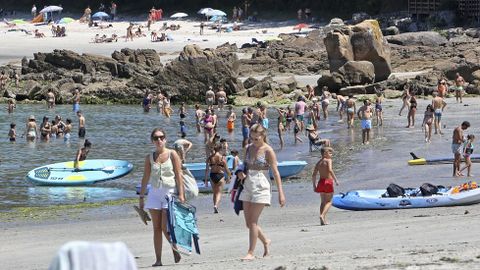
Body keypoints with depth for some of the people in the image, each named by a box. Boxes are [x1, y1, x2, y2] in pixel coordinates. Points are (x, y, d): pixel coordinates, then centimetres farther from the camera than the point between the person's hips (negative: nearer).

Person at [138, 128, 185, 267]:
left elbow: (179, 175, -3)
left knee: (165, 227, -11)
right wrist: (141, 197, 9)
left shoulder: (172, 154, -1)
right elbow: (145, 178, 11)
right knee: (156, 228, 1)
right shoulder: (149, 158, 8)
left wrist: (181, 194, -10)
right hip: (154, 193, 3)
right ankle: (158, 259, 3)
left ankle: (175, 249, 15)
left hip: (170, 192, -3)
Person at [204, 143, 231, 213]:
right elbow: (226, 169, -4)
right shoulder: (222, 157, -6)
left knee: (215, 192, 17)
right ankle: (216, 205, -22)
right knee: (219, 192, 2)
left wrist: (206, 180, 3)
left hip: (212, 175, 3)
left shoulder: (210, 158, -1)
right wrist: (228, 177, 9)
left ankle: (215, 208, 21)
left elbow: (207, 169, -2)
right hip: (220, 175, -3)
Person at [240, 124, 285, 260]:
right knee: (249, 223, 7)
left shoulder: (268, 151, -8)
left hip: (261, 187, -6)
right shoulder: (248, 148, 9)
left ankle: (251, 253, -2)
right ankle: (265, 241, 30)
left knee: (253, 222, -8)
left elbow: (275, 172, -9)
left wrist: (280, 192, -11)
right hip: (248, 186, 7)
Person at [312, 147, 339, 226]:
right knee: (328, 201, 1)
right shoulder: (328, 160, -6)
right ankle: (322, 215, -20)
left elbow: (314, 175, 13)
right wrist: (335, 179, -20)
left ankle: (324, 220, 9)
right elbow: (330, 170, -23)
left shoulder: (318, 163, 13)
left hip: (321, 182, 6)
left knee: (323, 202, 13)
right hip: (328, 182, -6)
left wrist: (314, 186, 19)